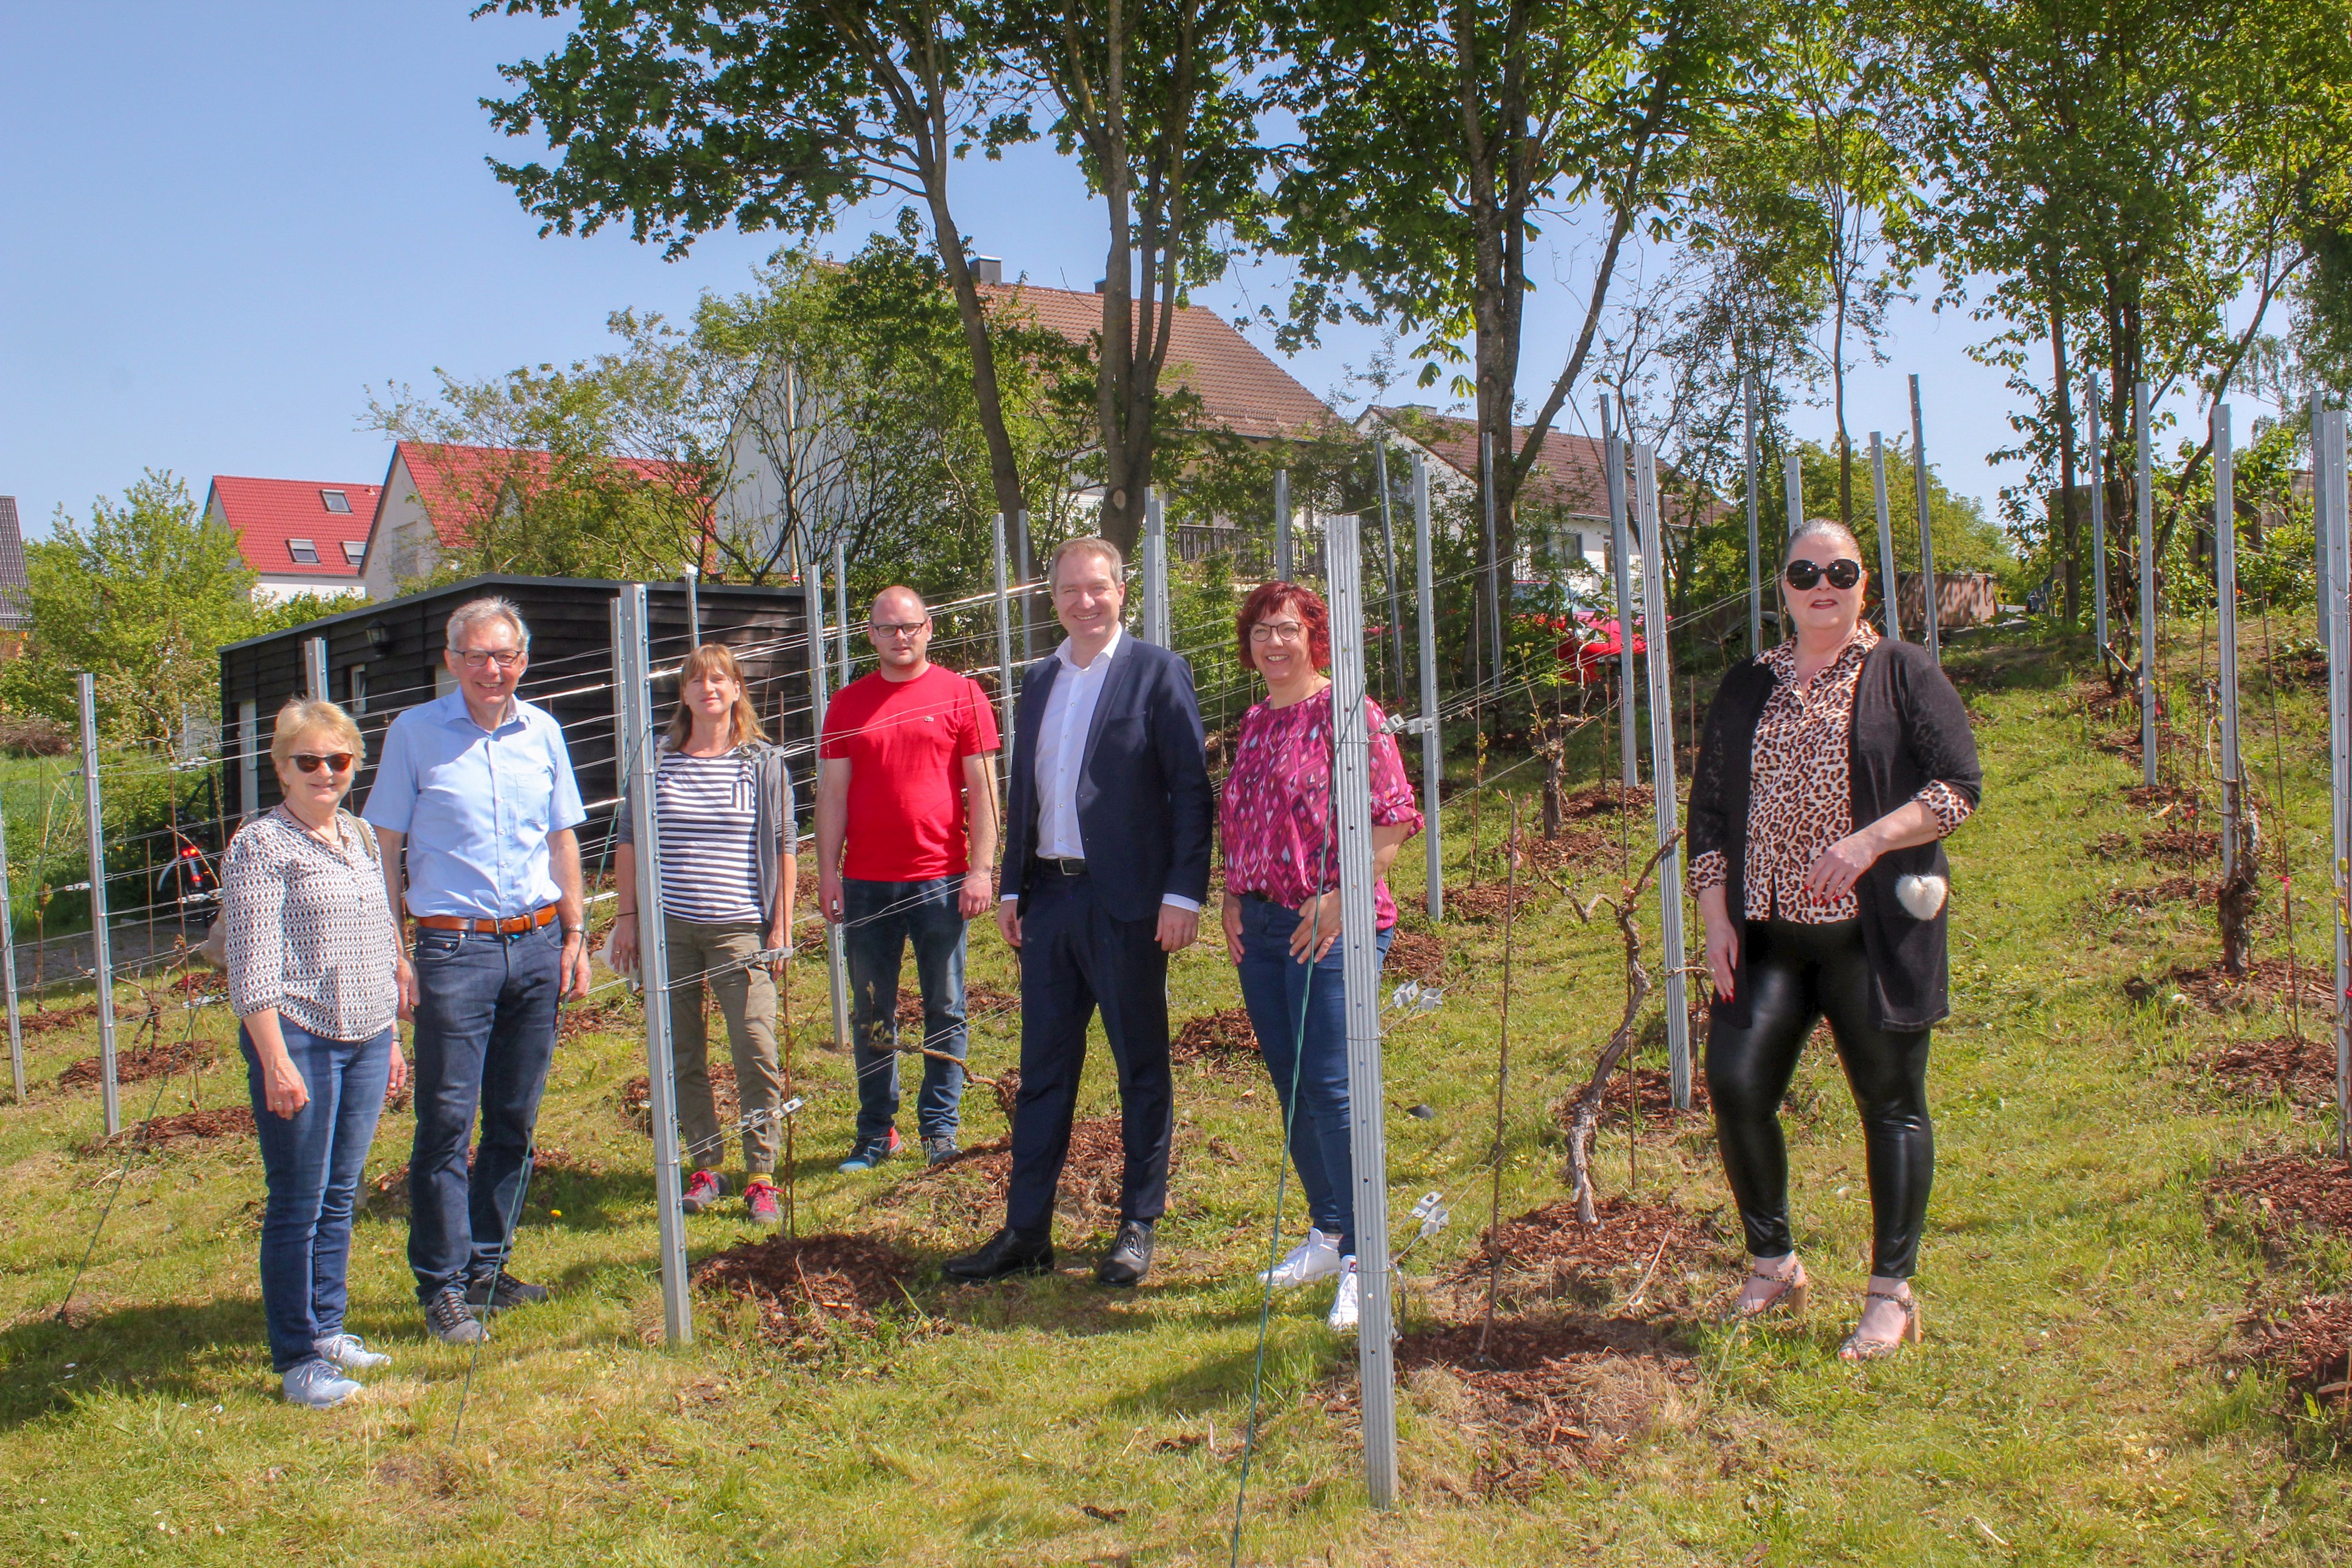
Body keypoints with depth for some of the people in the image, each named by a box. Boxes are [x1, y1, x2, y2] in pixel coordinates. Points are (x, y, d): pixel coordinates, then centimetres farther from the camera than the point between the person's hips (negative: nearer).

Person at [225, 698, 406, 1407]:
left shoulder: (360, 838, 13)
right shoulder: (260, 845, -8)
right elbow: (253, 964, -13)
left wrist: (390, 1036, 19)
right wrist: (276, 1061, -18)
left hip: (365, 1041, 7)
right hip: (299, 1039, -6)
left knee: (341, 1196, 14)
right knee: (297, 1205, 1)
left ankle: (327, 1327, 27)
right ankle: (296, 1357, 10)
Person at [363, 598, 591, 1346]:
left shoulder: (542, 731, 7)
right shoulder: (415, 732, -2)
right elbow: (384, 847, 0)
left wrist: (574, 936, 9)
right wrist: (394, 954, -6)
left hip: (536, 945, 4)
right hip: (454, 947, -4)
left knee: (514, 1120, 10)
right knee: (446, 1122, -3)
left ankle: (487, 1266, 23)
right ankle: (442, 1286, 8)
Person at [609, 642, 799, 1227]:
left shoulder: (763, 764, 2)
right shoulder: (657, 763, 6)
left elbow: (785, 848, 4)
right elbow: (628, 843, 12)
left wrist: (781, 927, 0)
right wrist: (627, 918, 7)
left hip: (739, 930, -2)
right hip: (667, 930, 2)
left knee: (757, 1056, -7)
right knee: (681, 1057, 8)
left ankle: (761, 1177, 3)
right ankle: (706, 1167, 21)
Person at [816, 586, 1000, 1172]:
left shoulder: (961, 695, 2)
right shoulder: (848, 704, 9)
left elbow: (982, 788, 0)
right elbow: (832, 793, 9)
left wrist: (981, 869, -7)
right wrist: (828, 871, 2)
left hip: (941, 878, -2)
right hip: (867, 882, 2)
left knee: (945, 1011, 5)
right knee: (872, 1015, 8)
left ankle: (939, 1126, 16)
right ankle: (876, 1130, 18)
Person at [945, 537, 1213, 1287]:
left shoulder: (1157, 672, -4)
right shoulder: (1038, 681, 13)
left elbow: (1191, 789, -9)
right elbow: (1021, 792, 16)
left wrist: (1184, 893, -15)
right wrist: (1011, 887, 10)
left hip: (1125, 901, -5)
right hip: (1048, 897, 6)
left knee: (1142, 1069, 7)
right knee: (1043, 1069, 10)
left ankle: (1138, 1227, 19)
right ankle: (1025, 1231, 19)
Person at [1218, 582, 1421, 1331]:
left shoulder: (1349, 713, -6)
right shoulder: (1253, 723, 15)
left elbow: (1393, 818, -11)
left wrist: (1341, 897, -18)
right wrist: (1232, 897, 10)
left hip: (1331, 924, -7)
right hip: (1261, 924, 7)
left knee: (1331, 1085, -11)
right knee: (1290, 1086, 11)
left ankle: (1362, 1260, -2)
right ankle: (1326, 1233, 25)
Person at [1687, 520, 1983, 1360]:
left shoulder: (1903, 674, 2)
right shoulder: (1748, 687, 14)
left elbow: (1960, 784, -5)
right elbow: (1710, 808, 14)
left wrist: (1868, 842, -19)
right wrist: (1715, 915, 4)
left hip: (1873, 935, -3)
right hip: (1767, 935, 4)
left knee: (1891, 1105, 3)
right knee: (1735, 1084, -6)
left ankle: (1892, 1295, 16)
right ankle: (1773, 1265, 15)